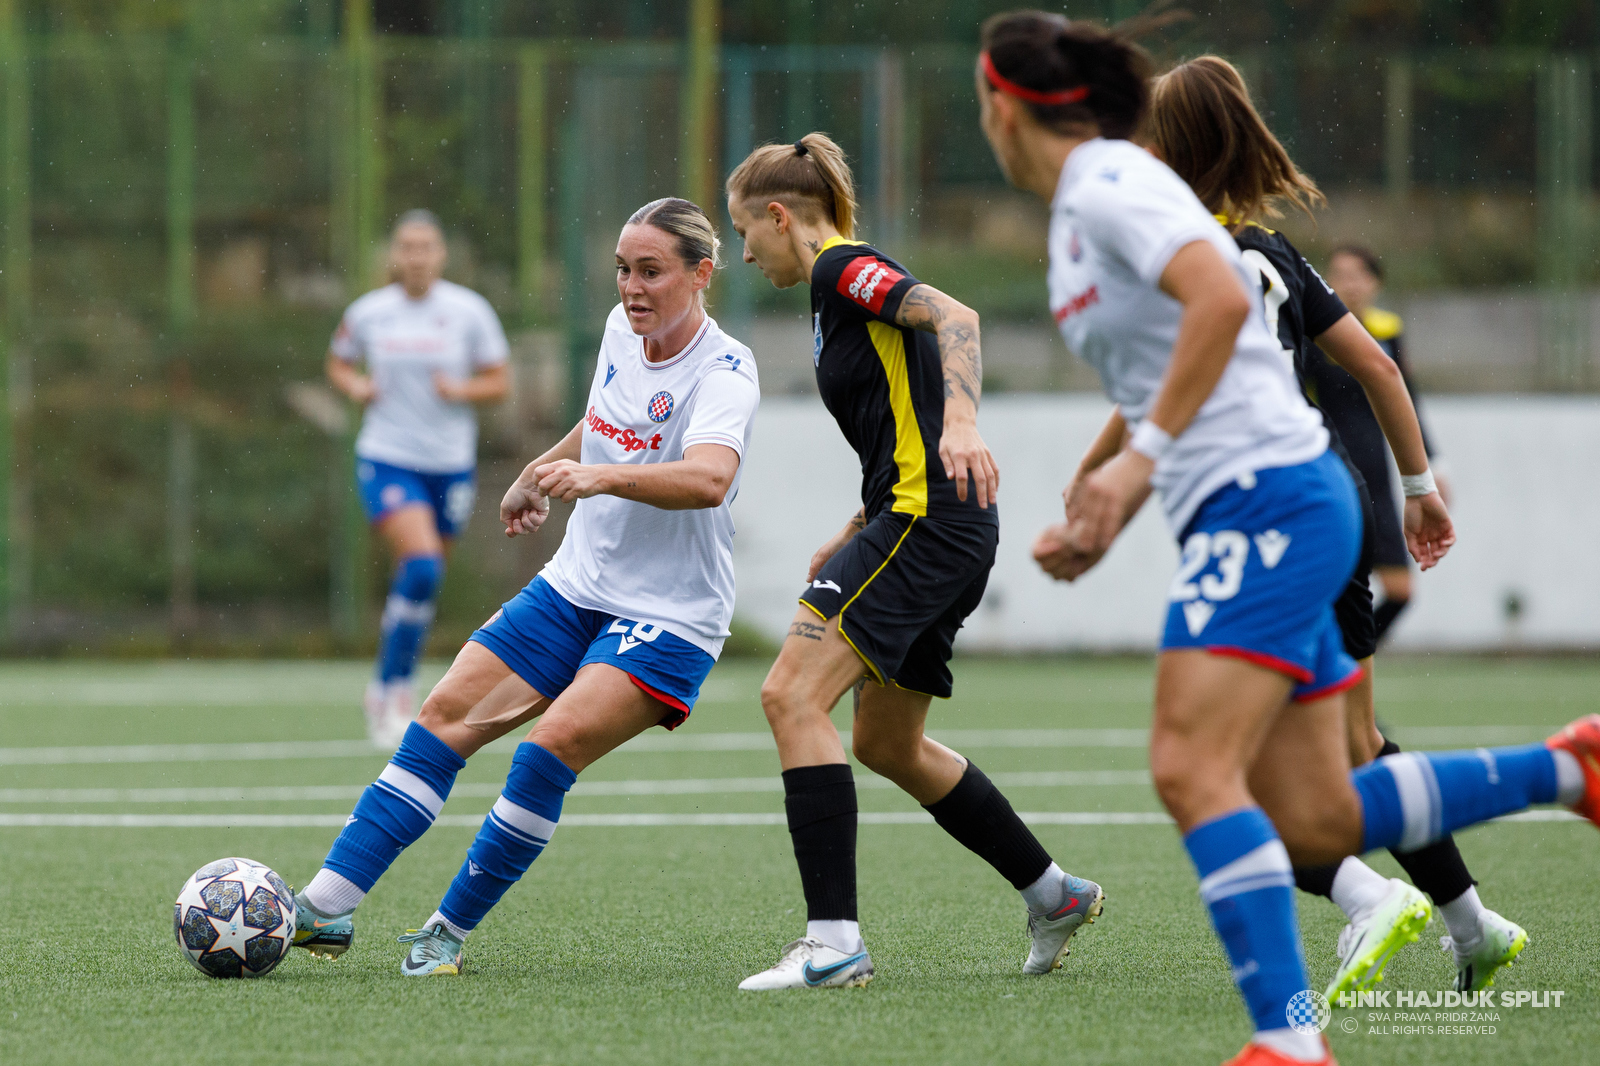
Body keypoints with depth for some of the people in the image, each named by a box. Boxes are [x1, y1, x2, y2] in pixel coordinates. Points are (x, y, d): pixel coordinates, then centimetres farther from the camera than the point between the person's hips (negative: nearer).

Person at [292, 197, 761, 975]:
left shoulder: (723, 373, -18)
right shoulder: (622, 329, 4)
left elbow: (708, 478, -39)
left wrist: (603, 475, -52)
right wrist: (535, 477, 38)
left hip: (669, 619, -7)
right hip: (575, 588, 7)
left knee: (553, 742, -25)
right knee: (447, 716, -4)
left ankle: (450, 931, -12)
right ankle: (324, 909, -5)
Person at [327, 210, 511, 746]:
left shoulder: (470, 311, -4)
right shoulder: (367, 313, -2)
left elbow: (499, 381, 1)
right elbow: (338, 361, 15)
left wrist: (461, 389, -18)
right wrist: (355, 385, -6)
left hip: (450, 463, 2)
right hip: (387, 459, -2)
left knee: (422, 581, 11)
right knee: (421, 565, -23)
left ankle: (386, 688, 32)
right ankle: (396, 688, -11)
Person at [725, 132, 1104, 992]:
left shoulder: (842, 269, -7)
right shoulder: (837, 291, 22)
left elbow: (951, 316, -25)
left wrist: (960, 422, -40)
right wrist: (853, 536, 23)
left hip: (929, 523, -10)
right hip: (925, 529, 10)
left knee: (792, 695, -17)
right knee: (886, 744, 20)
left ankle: (834, 941, -23)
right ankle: (1054, 894, 31)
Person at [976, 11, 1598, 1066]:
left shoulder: (1107, 186, -10)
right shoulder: (1081, 211, 20)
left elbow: (1220, 299, -26)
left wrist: (1142, 455, -24)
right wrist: (1097, 519, 20)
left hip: (1271, 500, -10)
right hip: (1256, 514, 10)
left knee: (1192, 770, -19)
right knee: (1315, 824, 6)